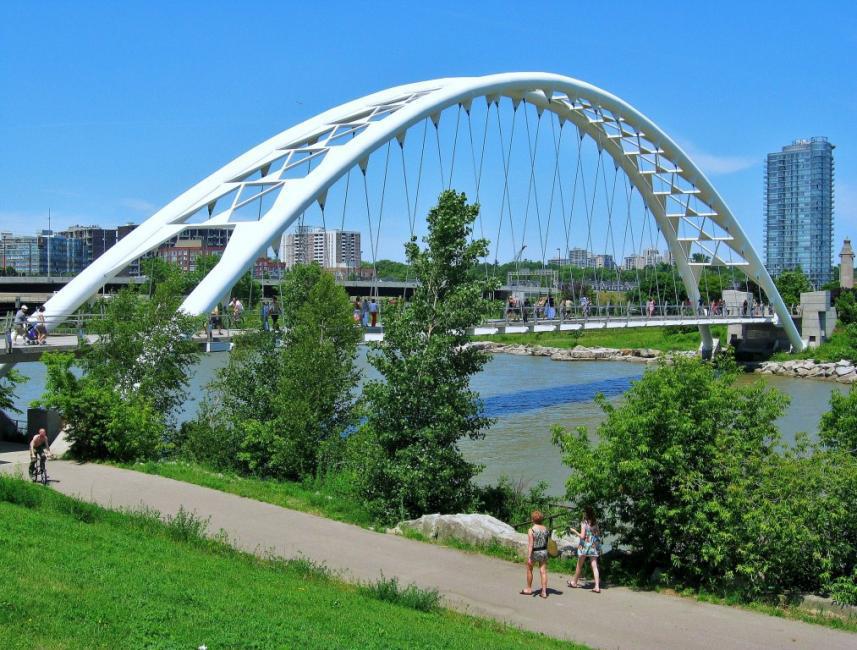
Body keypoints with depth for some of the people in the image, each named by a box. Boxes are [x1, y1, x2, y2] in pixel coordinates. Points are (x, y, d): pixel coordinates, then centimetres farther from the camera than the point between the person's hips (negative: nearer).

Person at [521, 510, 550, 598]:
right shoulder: (545, 529, -1)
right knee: (543, 571, 7)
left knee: (529, 570, 16)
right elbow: (548, 542, 6)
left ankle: (529, 589, 28)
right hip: (544, 551, 4)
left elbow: (530, 545, -20)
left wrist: (529, 557, -20)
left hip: (534, 552, -4)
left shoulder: (531, 530, -16)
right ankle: (544, 592, 4)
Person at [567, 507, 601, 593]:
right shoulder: (595, 522, 3)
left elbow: (582, 536, -16)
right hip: (594, 546, 4)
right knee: (594, 566, 1)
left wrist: (574, 531, -4)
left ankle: (574, 582, 30)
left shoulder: (584, 523, -12)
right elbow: (598, 534, 8)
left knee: (579, 566, 13)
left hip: (584, 546, -4)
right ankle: (597, 586, -8)